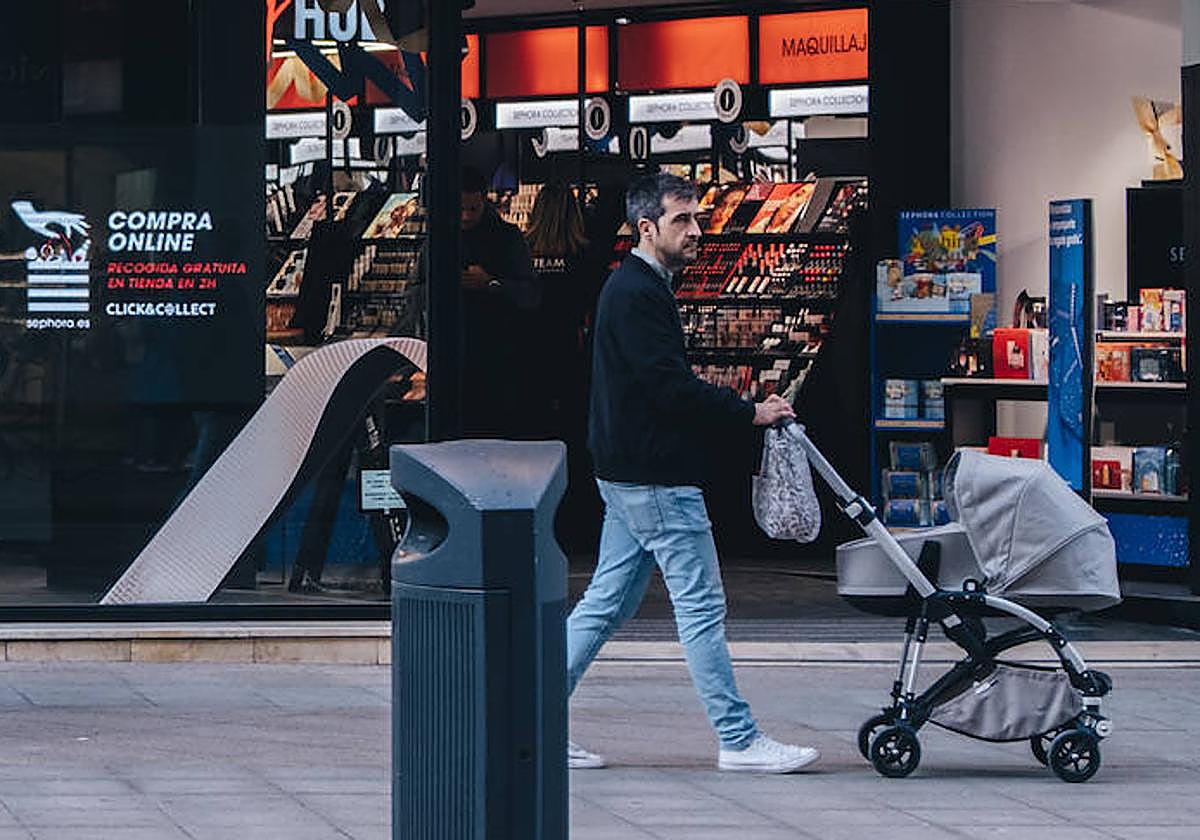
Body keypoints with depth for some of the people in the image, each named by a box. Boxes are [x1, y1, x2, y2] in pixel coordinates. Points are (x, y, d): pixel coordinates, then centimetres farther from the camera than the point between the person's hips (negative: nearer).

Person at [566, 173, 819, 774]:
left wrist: (739, 413, 14)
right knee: (701, 606, -6)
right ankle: (738, 740, -3)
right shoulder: (637, 293, -15)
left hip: (629, 475, 11)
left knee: (607, 601, 12)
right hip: (655, 476, -11)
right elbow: (672, 387, -22)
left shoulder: (636, 288, 18)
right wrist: (750, 414, -15)